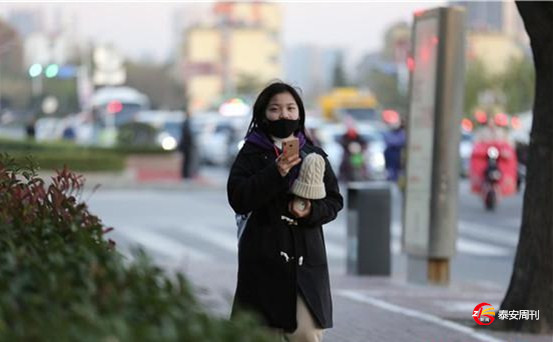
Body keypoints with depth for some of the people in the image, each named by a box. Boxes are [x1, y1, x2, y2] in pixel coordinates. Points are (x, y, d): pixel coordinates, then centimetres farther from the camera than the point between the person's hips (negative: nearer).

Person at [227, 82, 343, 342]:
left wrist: (312, 211, -10)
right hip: (263, 259, -2)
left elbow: (334, 201, 12)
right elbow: (238, 199, -11)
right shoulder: (251, 154, 2)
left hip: (306, 259, 2)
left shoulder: (314, 155, 11)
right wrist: (276, 172, -20)